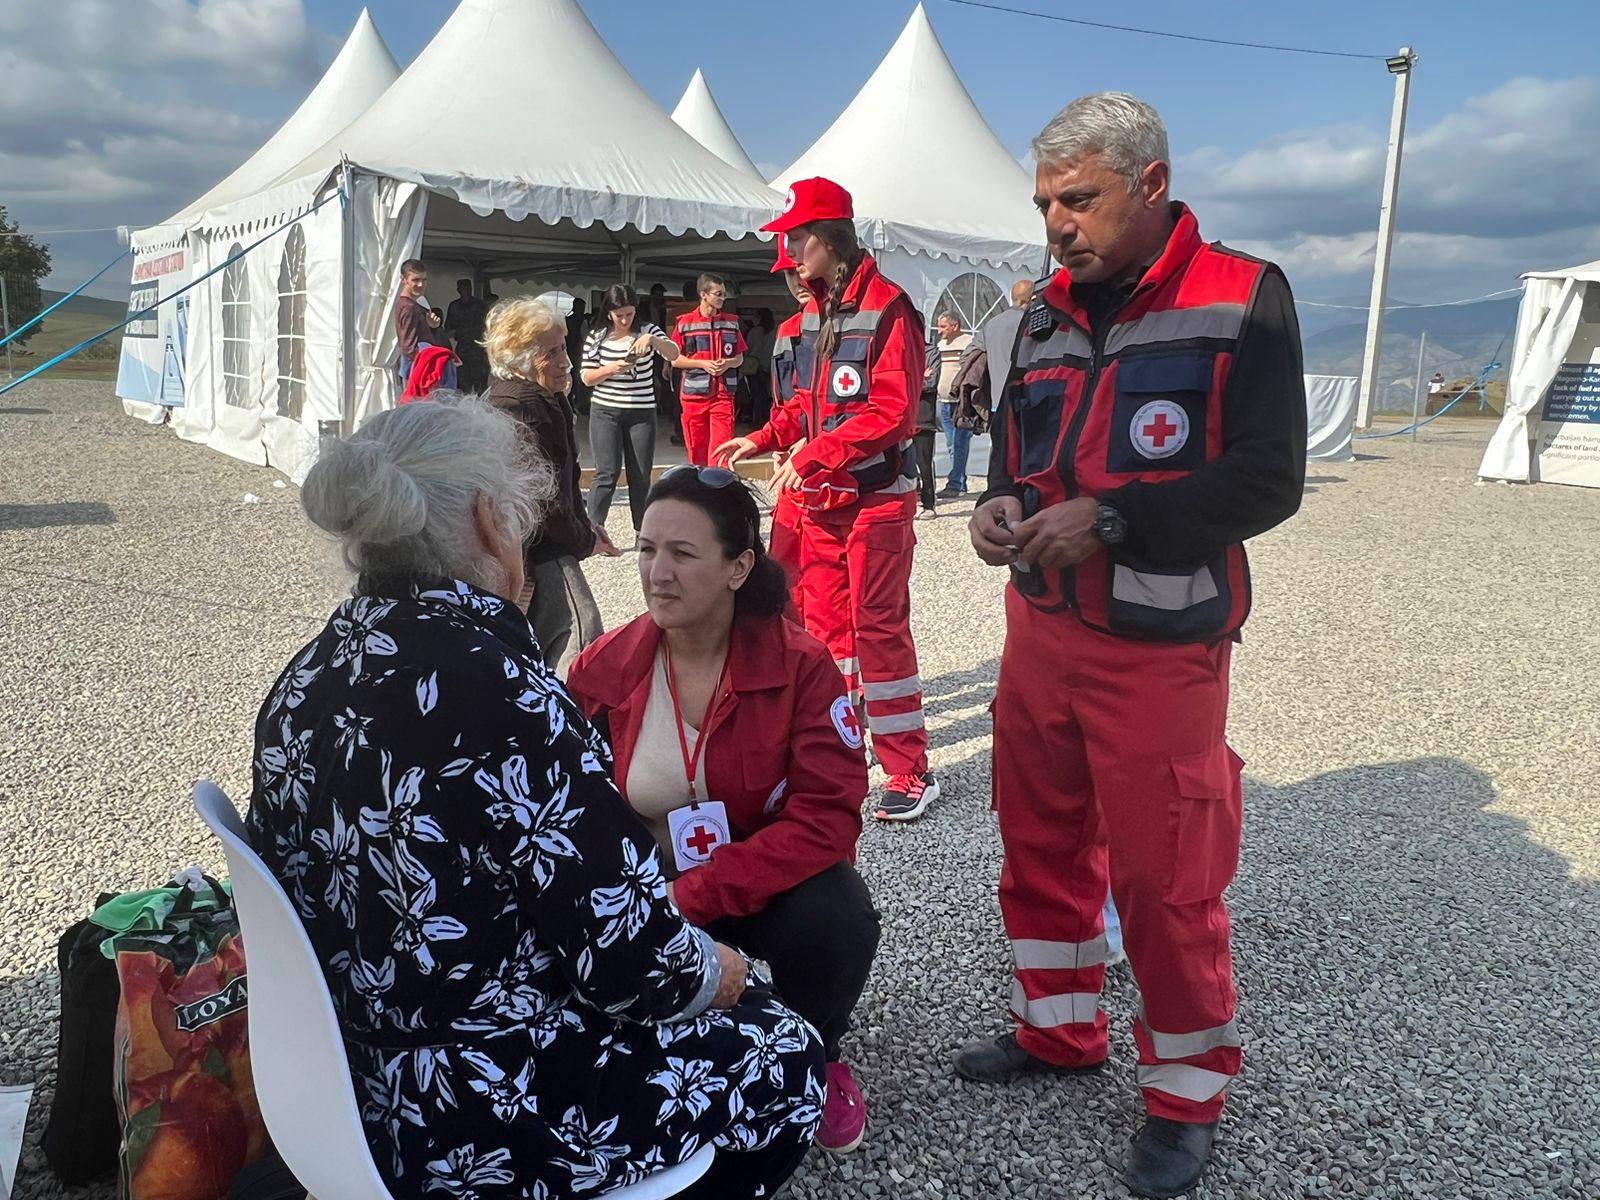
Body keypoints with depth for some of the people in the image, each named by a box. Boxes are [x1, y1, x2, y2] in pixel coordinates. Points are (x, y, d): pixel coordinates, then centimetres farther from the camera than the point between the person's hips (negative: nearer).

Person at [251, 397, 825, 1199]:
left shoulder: (307, 680, -2)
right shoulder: (496, 689, -28)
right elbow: (626, 958, -24)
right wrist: (717, 973, -1)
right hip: (478, 1123, -8)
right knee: (783, 1055, 13)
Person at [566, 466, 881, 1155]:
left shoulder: (801, 665, -15)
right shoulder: (601, 671, -8)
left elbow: (826, 817, -22)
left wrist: (695, 895, -30)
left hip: (772, 884, -1)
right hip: (645, 887, 2)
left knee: (835, 919, -33)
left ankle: (818, 1060, 5)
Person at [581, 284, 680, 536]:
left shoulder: (647, 330, 3)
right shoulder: (597, 337, 2)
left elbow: (673, 354, -12)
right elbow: (587, 378, 2)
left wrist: (652, 339, -30)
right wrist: (612, 369, -16)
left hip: (642, 413, 1)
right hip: (605, 411, -1)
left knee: (641, 475, 6)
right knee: (607, 472, -8)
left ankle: (643, 531, 16)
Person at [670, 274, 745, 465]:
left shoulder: (732, 322, 9)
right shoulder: (685, 323, 1)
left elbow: (740, 357, 14)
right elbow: (675, 360, 1)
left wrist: (727, 363, -8)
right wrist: (703, 364, -11)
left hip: (723, 394, 1)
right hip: (694, 394, -1)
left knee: (722, 446, -10)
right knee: (696, 449, 6)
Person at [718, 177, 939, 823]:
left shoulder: (886, 308, -14)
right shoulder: (815, 311, 13)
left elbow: (890, 411, -21)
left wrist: (810, 455, -24)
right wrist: (764, 439, 5)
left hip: (876, 495, -8)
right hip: (822, 496, 9)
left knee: (879, 627, -6)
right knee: (825, 619, 14)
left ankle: (911, 772, 4)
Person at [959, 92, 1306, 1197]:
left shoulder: (1242, 299, -9)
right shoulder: (1049, 313, 9)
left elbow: (1268, 480, -14)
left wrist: (1108, 520, -22)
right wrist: (1003, 505, -6)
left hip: (1159, 646, -6)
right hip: (1040, 627, 6)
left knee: (1164, 878, 2)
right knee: (1041, 846, 16)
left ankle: (1188, 1092, 23)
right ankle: (1059, 1029, 37)